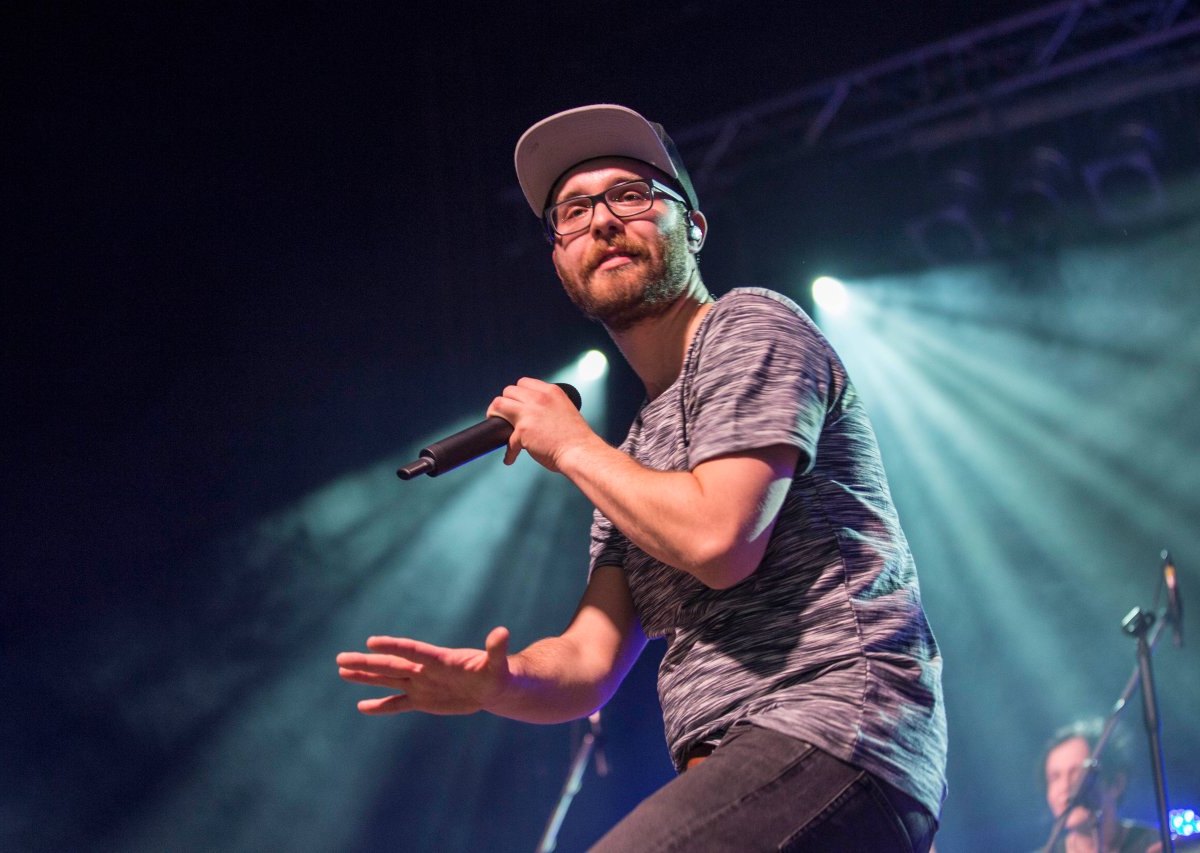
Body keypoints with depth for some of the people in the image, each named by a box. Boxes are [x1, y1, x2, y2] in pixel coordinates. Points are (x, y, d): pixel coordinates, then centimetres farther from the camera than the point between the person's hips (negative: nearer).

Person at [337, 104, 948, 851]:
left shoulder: (751, 327, 2)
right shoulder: (634, 455, 26)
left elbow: (721, 538, -15)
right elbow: (591, 663, 16)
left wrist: (573, 448, 1)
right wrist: (500, 681, -7)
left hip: (834, 739, -9)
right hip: (731, 778, 9)